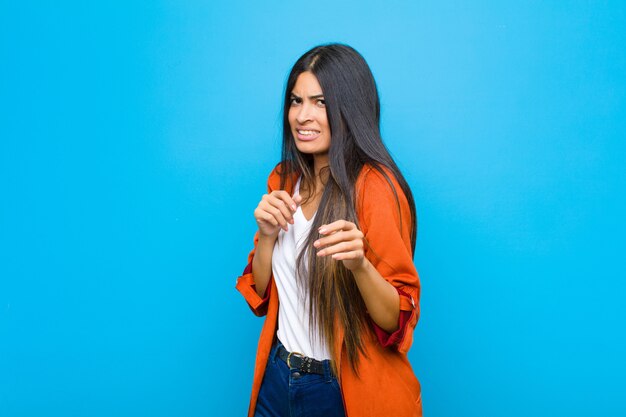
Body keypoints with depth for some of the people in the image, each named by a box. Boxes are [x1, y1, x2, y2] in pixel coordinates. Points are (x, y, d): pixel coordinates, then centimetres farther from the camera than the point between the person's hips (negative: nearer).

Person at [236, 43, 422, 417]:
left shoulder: (375, 186, -17)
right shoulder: (284, 180, 2)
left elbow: (397, 319, -17)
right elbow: (260, 295, 5)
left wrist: (359, 264, -34)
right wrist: (267, 235, -12)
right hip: (277, 378, 5)